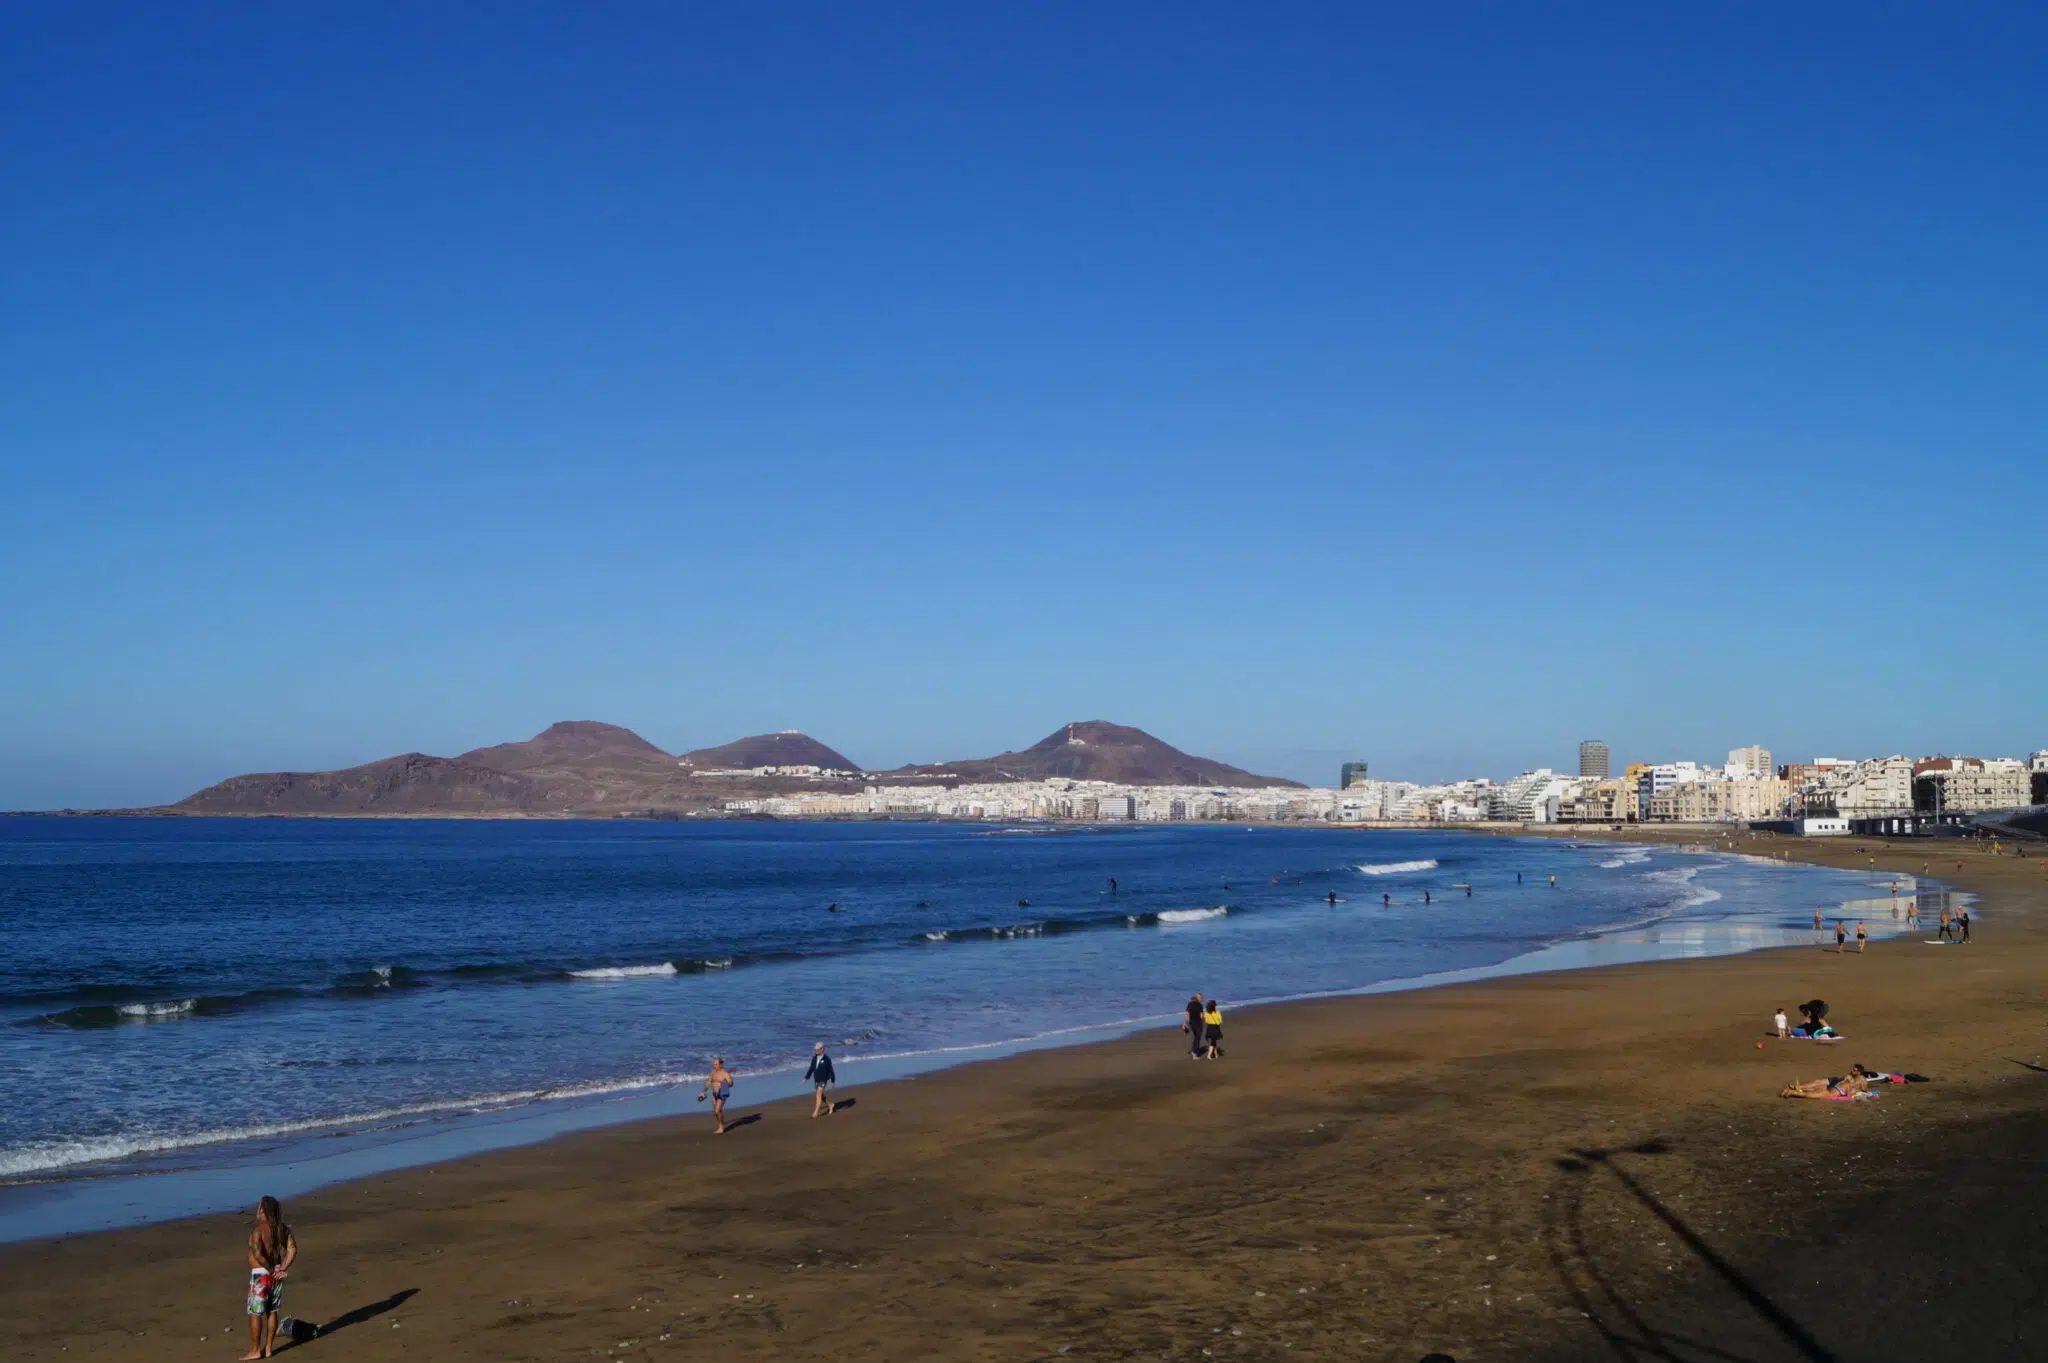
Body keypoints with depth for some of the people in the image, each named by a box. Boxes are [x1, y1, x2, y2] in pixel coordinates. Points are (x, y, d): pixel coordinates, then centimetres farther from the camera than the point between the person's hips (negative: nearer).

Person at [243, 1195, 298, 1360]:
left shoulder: (258, 1230, -16)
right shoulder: (283, 1228, 3)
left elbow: (257, 1253, -28)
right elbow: (292, 1249, -6)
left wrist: (271, 1269, -17)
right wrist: (283, 1268, -9)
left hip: (261, 1274, -7)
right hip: (276, 1275, 7)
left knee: (255, 1313, 3)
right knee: (271, 1312, 14)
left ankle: (255, 1350, 8)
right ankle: (268, 1348, 20)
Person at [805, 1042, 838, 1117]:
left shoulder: (827, 1059, -15)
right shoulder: (814, 1058, 1)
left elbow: (831, 1070, -8)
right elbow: (811, 1069, 9)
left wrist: (833, 1081, -3)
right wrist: (806, 1078, 3)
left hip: (823, 1080, -6)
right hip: (816, 1080, 6)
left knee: (819, 1095, -17)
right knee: (821, 1096, 14)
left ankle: (816, 1112, -13)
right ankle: (830, 1105, 36)